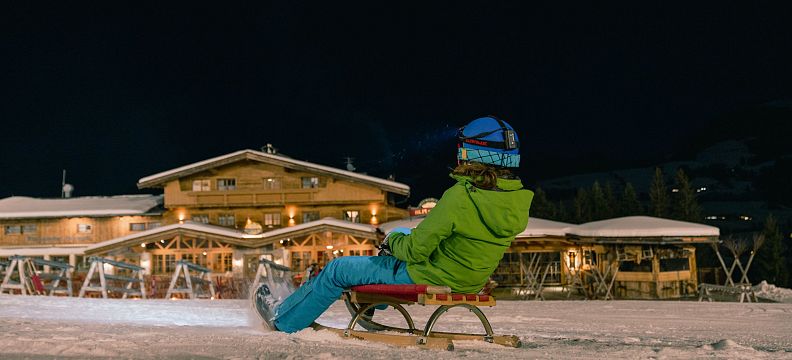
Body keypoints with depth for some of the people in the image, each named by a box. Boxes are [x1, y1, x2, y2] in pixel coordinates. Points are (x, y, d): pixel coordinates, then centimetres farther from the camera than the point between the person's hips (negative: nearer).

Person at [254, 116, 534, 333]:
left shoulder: (460, 197, -31)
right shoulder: (517, 199, -8)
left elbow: (416, 250, -24)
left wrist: (394, 241, 0)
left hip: (426, 278, -8)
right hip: (468, 281, 8)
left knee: (337, 270, 9)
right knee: (402, 233, 34)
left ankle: (284, 318, 31)